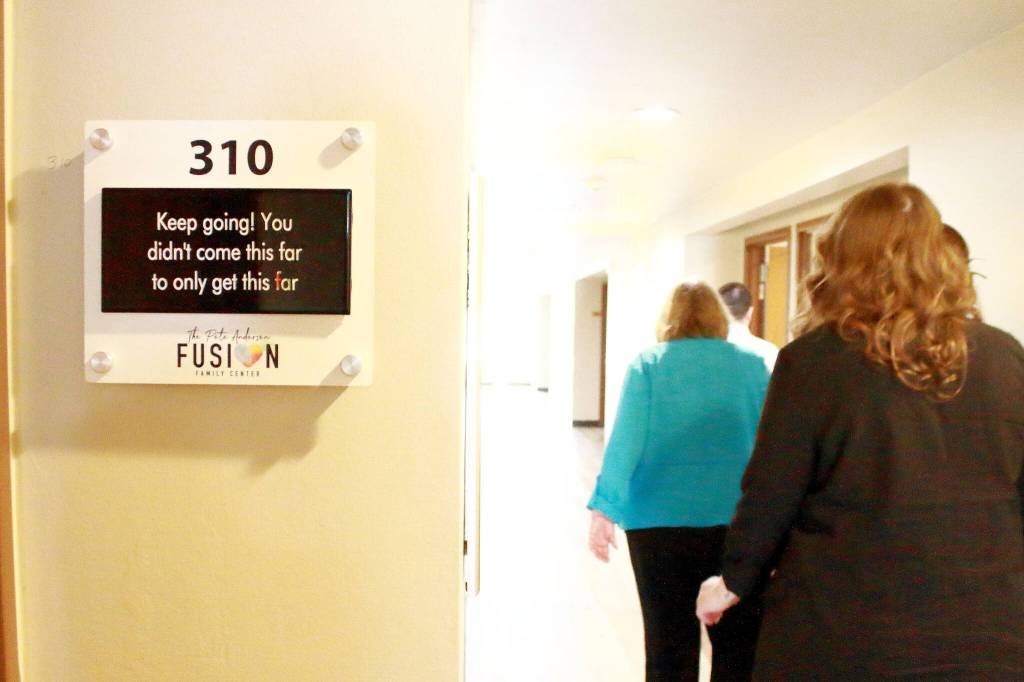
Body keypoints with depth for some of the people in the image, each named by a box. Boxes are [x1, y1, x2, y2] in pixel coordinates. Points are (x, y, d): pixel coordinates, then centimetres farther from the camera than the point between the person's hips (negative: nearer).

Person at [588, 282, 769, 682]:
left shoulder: (647, 365, 0)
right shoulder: (752, 366, 4)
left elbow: (626, 439, -8)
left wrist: (604, 509, -9)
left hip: (660, 520, -1)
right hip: (736, 521, 1)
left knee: (669, 645, 10)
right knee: (739, 645, 13)